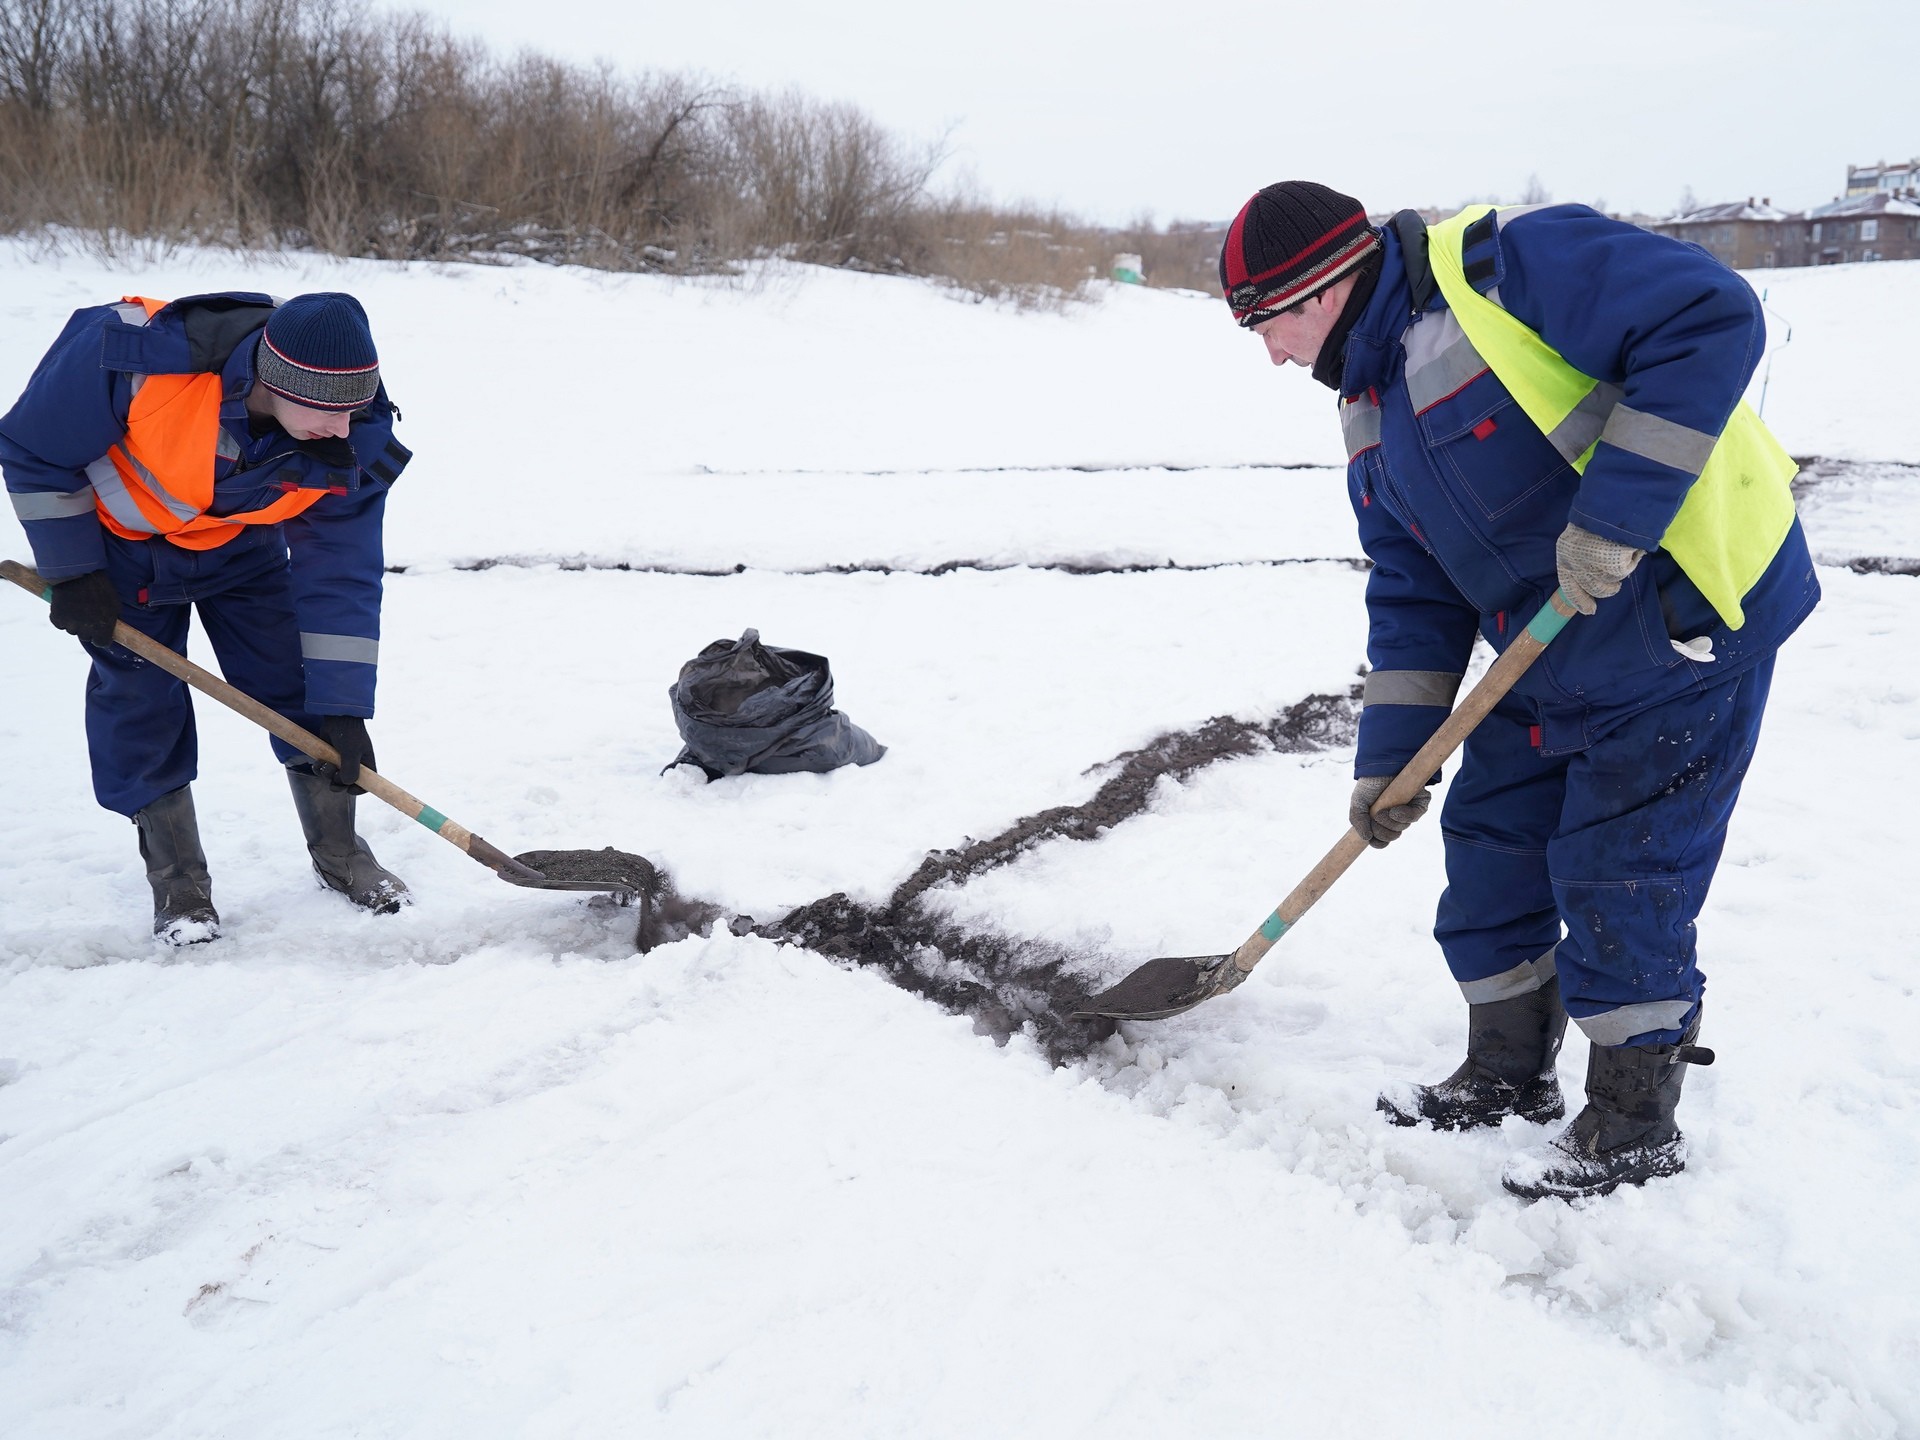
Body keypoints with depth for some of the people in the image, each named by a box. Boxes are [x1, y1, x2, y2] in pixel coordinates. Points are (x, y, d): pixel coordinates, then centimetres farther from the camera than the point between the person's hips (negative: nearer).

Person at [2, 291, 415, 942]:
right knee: (138, 701, -3)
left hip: (241, 540, 2)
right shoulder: (142, 356, -39)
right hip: (122, 537, -2)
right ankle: (178, 882, 13)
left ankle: (339, 853, 16)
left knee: (297, 683, -2)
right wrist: (72, 573, -16)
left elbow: (340, 573, -21)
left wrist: (342, 708, -20)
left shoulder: (352, 439, -30)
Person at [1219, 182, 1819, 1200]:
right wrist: (1389, 759, 5)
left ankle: (1635, 1125, 17)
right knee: (1488, 840, 11)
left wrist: (1615, 512, -30)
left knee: (1616, 874, -2)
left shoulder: (1506, 264, -20)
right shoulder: (1373, 418, 8)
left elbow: (1711, 319, -27)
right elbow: (1412, 596, 10)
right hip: (1554, 662, 9)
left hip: (1693, 613, -8)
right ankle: (1508, 1075, 30)